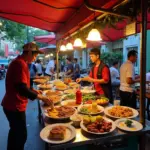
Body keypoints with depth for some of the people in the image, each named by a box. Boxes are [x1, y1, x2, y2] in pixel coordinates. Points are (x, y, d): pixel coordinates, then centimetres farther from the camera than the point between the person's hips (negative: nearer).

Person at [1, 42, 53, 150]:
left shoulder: (18, 62, 11)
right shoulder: (20, 63, -22)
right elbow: (22, 88, -29)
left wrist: (33, 91, 14)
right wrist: (41, 97, -25)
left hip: (12, 104, 10)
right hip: (15, 106, -10)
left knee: (15, 132, 24)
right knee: (21, 135, 3)